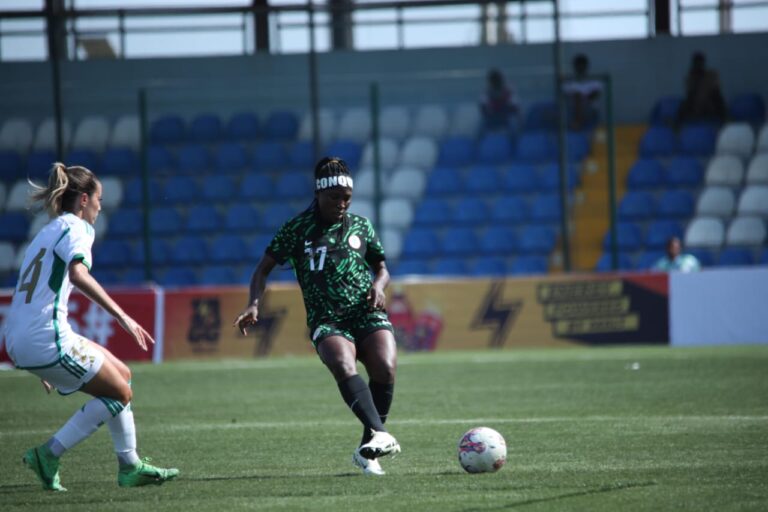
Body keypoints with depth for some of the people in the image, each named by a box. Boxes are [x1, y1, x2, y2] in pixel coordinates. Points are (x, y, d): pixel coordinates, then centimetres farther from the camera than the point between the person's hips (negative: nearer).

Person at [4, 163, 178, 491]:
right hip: (46, 339, -9)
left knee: (122, 376, 18)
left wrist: (42, 366, 30)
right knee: (120, 393, 1)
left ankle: (130, 466, 19)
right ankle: (49, 455, -1)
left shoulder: (47, 231, 23)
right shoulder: (75, 228, -6)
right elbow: (78, 274, -27)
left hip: (19, 341, 9)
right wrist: (122, 316, -30)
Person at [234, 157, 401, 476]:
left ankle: (367, 451, -10)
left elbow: (381, 268, 26)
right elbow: (265, 267, 10)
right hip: (326, 320, -2)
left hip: (368, 315, 2)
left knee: (385, 368, -24)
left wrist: (379, 286, 2)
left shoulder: (360, 226, 16)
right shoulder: (298, 229, 8)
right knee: (344, 367, -33)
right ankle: (380, 435, -50)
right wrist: (254, 304, -6)